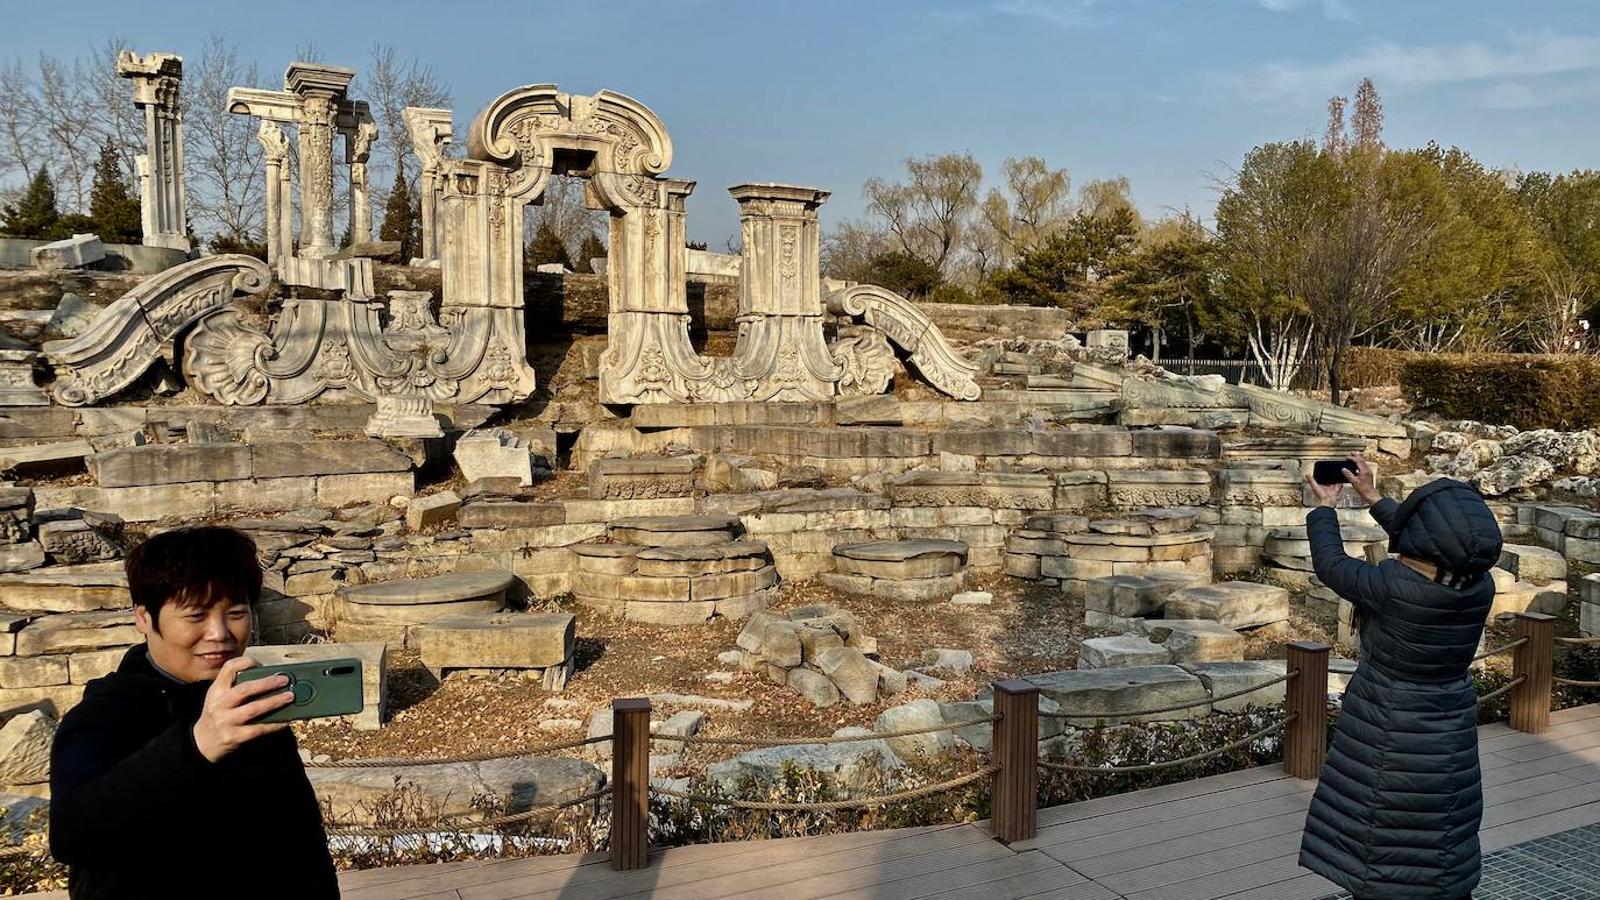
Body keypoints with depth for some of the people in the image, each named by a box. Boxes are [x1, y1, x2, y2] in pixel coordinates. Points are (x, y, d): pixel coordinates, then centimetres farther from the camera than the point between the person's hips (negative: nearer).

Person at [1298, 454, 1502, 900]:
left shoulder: (1395, 586, -28)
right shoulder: (1480, 587, -11)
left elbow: (1332, 566, -10)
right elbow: (1434, 551, 9)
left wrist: (1325, 508, 6)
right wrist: (1373, 496, 16)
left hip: (1388, 740, -5)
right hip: (1449, 735, 5)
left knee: (1378, 863, 10)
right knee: (1441, 860, 20)